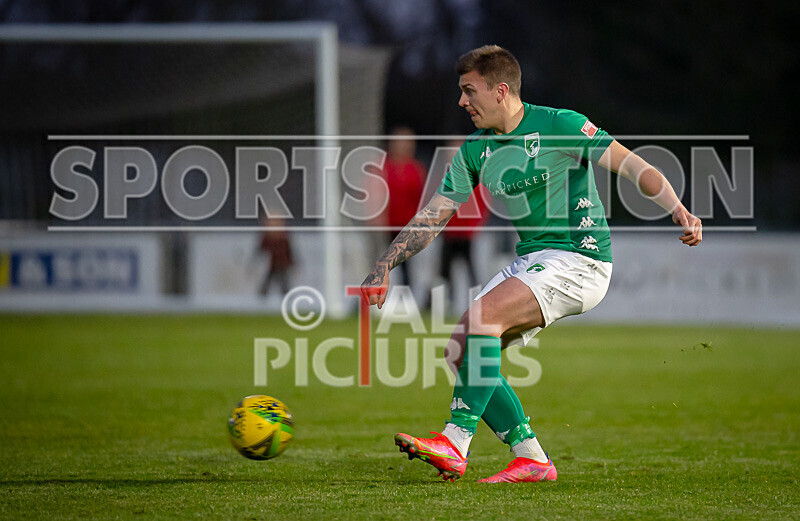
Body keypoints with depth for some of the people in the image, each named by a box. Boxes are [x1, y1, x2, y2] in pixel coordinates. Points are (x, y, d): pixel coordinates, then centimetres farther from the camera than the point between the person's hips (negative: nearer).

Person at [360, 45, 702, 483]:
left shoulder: (558, 126, -10)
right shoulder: (475, 151, 9)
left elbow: (633, 167, -12)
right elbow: (432, 216, 10)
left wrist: (678, 211, -26)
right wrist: (385, 265, 0)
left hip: (578, 258, -8)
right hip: (529, 261, 8)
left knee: (481, 316, -26)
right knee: (460, 348, -4)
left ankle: (456, 443, -26)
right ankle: (530, 458, 0)